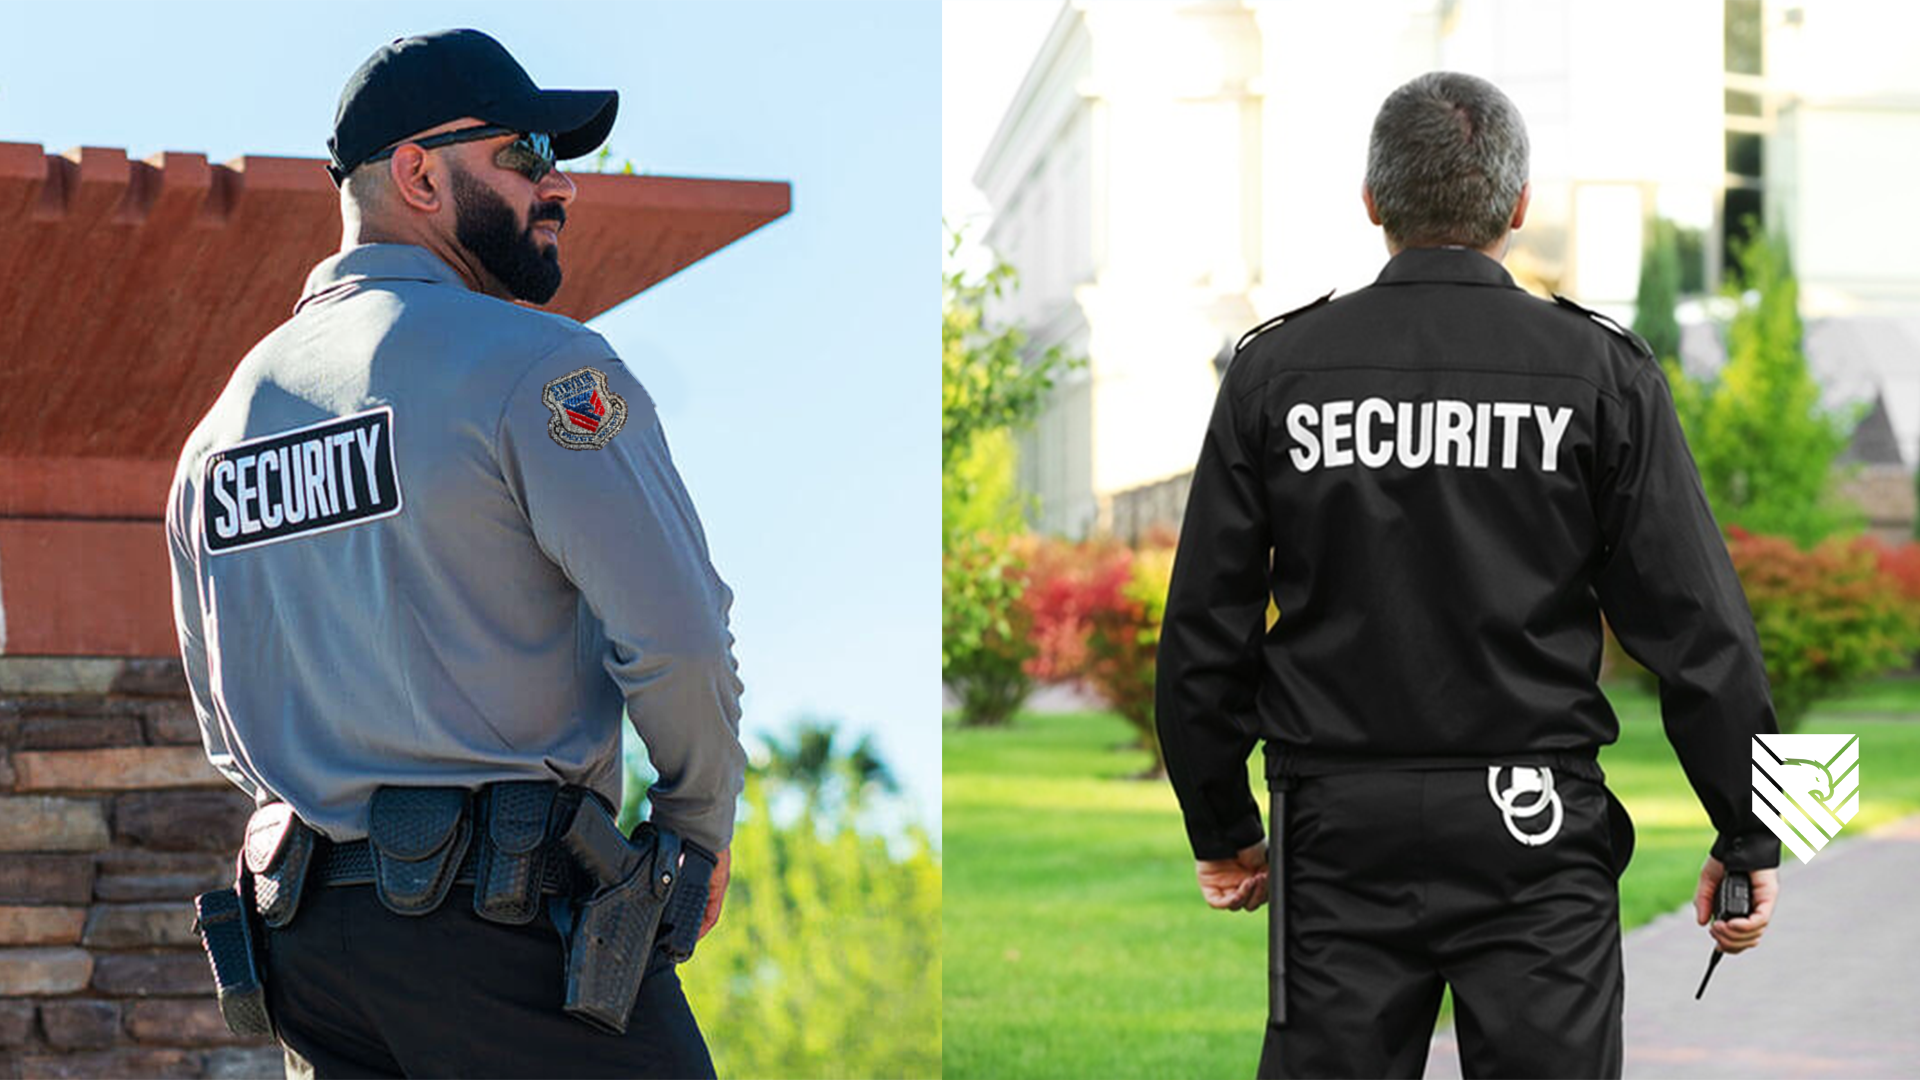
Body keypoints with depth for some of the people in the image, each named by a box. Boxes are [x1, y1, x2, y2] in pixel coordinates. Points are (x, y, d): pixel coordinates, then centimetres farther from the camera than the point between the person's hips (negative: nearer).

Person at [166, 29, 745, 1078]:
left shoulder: (224, 418, 15)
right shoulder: (534, 364, -8)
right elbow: (676, 635, -13)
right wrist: (698, 825, 2)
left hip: (303, 929, 7)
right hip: (510, 924, -7)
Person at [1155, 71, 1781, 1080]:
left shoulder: (1276, 370, 2)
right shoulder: (1602, 372, -2)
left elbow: (1205, 628, 4)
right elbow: (1694, 626, -3)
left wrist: (1220, 828, 15)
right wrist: (1748, 836, 5)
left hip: (1341, 833, 1)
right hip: (1537, 841, -1)